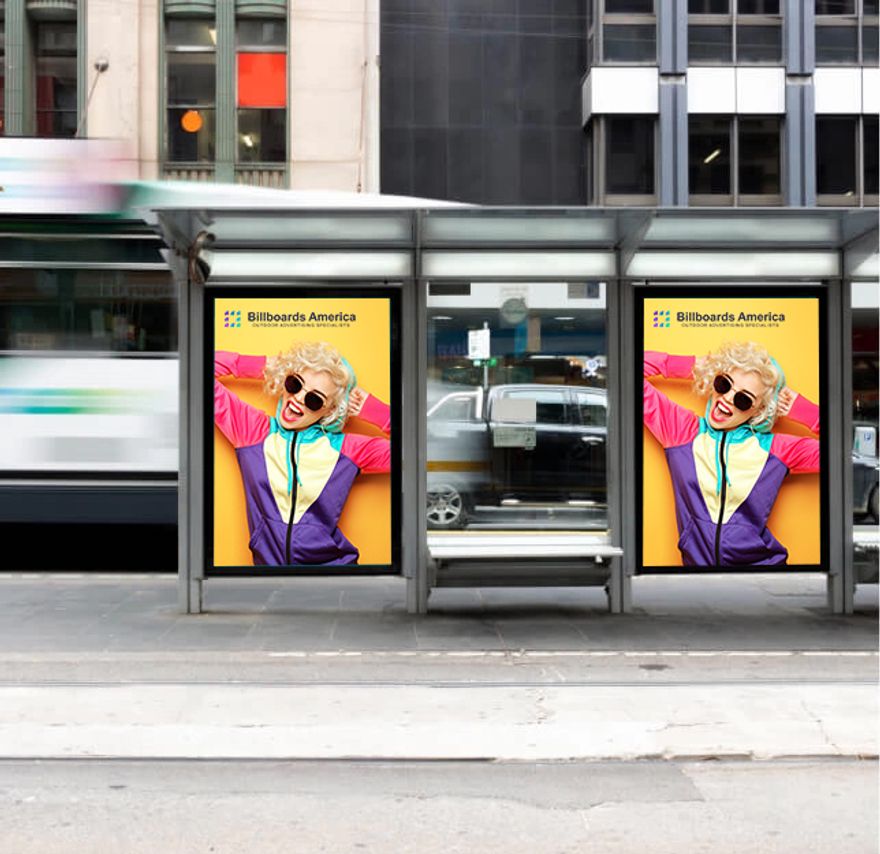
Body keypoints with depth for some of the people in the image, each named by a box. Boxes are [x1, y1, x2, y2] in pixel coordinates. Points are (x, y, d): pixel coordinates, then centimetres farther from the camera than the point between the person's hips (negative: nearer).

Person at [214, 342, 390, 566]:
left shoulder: (347, 449, 5)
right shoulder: (253, 430, 6)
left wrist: (370, 408, 3)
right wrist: (264, 366, 9)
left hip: (332, 563, 1)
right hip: (268, 563, -1)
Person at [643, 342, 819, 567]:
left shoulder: (776, 449, 5)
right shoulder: (682, 430, 4)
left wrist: (799, 409, 3)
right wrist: (693, 366, 7)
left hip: (761, 563, 1)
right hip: (697, 562, -1)